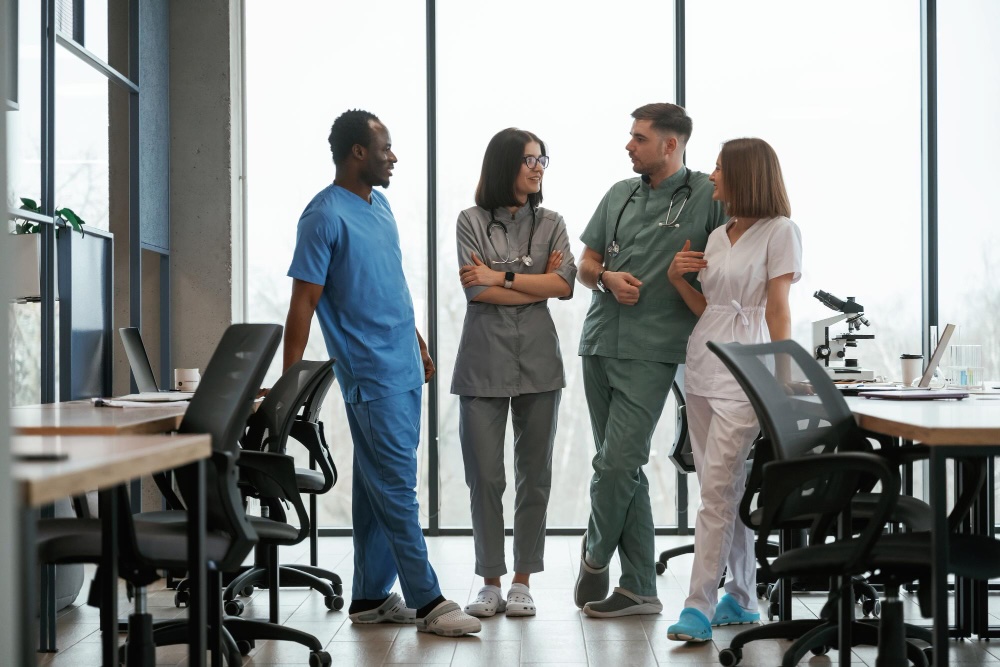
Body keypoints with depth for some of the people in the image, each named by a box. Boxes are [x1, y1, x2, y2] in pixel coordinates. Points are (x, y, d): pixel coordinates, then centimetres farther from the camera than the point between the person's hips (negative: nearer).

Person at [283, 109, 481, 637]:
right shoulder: (325, 216, -12)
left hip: (404, 369, 8)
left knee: (378, 488, 12)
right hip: (371, 375, -8)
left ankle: (370, 597, 18)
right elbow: (303, 302, -14)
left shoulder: (379, 205, 13)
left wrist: (418, 344, 23)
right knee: (397, 489, -4)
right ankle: (427, 602, 1)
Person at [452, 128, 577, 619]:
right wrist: (539, 284, -4)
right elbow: (476, 290, -8)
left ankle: (522, 582, 13)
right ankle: (490, 583, 10)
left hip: (537, 361, 2)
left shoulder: (550, 223, 10)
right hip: (484, 361, -2)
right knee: (485, 476, -1)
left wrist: (501, 277, -8)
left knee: (534, 474, 4)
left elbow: (565, 284, -5)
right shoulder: (472, 222, 4)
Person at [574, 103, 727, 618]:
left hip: (650, 350, -6)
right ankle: (639, 589, 14)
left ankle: (595, 554, 17)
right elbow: (585, 264, 16)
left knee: (618, 461, -11)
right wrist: (608, 277, -3)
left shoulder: (707, 197, -1)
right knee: (624, 465, 8)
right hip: (600, 342, 6)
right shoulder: (619, 194, 15)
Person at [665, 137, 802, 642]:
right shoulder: (717, 236, 16)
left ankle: (699, 608, -9)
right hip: (702, 367, 7)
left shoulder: (780, 231, -5)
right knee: (729, 489, 11)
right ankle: (741, 600, 19)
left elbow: (778, 311, -9)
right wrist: (677, 278, 4)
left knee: (716, 491, -11)